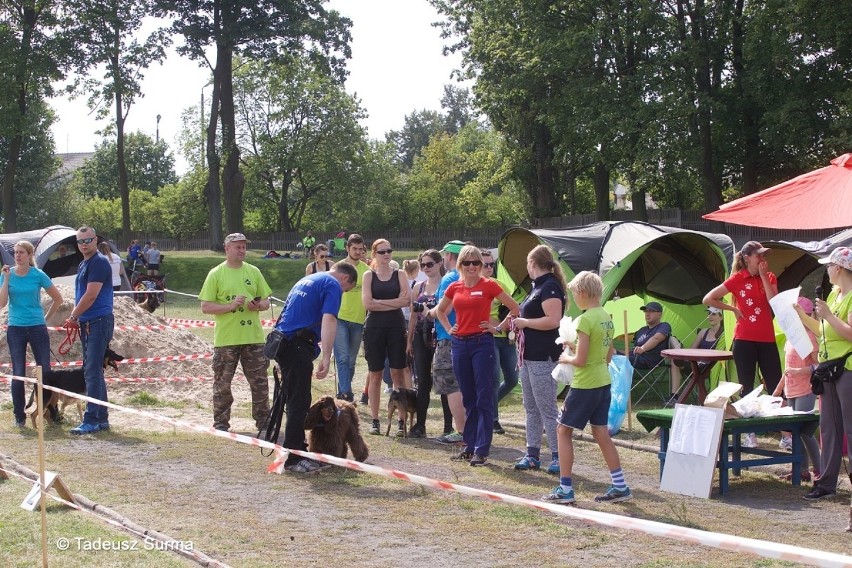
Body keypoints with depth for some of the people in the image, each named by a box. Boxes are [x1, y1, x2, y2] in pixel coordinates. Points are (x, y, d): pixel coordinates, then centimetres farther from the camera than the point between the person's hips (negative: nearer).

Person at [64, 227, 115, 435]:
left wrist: (73, 316, -9)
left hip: (99, 323, -10)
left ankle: (92, 420, -9)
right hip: (87, 324, 10)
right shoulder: (83, 265, 18)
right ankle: (101, 419, 18)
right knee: (93, 372, 12)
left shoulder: (99, 263, -12)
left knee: (93, 372, -10)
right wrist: (75, 319, 9)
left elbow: (91, 295, -18)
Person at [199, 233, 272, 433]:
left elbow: (266, 302, 14)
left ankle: (263, 420, 17)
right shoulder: (216, 274, -2)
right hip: (225, 339, -3)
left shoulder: (253, 272, 9)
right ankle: (221, 423, 14)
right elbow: (205, 307, -6)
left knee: (260, 382, 6)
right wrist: (230, 306, -18)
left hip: (253, 337, 3)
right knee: (222, 383, 4)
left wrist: (258, 305, -9)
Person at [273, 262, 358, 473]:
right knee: (299, 403, -7)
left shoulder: (306, 280, 25)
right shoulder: (333, 285, -3)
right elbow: (328, 320, -17)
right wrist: (326, 358, -23)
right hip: (298, 345, -9)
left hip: (281, 342, 9)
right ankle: (294, 458, -6)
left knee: (295, 401, 16)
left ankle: (297, 448, 23)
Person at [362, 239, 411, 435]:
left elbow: (407, 300, -7)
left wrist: (380, 302, -9)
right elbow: (367, 303, -7)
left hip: (396, 327, 0)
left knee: (398, 374, -1)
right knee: (375, 375, 4)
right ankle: (374, 420, 10)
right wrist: (394, 303, -8)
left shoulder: (399, 274, 7)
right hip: (374, 328, 0)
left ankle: (402, 420, 1)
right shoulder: (369, 275, 5)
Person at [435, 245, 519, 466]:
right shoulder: (454, 288, 9)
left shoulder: (488, 285, -3)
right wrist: (448, 328, 13)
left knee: (484, 399, -5)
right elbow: (440, 310, 27)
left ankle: (481, 450, -5)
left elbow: (514, 307, 1)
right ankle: (469, 446, 18)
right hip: (460, 344, 5)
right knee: (468, 399, 11)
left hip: (482, 344, -5)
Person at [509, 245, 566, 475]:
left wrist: (524, 322, -16)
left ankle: (558, 456, -2)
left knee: (547, 409, -7)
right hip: (530, 356, 11)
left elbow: (553, 320, -26)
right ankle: (532, 455, 19)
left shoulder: (550, 287, -15)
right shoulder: (538, 286, 15)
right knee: (531, 408, 13)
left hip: (543, 358, -11)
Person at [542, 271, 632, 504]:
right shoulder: (607, 318, 8)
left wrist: (566, 358, 0)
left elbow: (580, 360, -21)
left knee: (563, 430, 3)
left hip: (585, 385, -8)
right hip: (604, 382, 8)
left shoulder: (585, 320, -18)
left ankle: (565, 489, 4)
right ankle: (620, 487, 15)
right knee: (601, 433, 13)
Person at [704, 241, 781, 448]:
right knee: (747, 388, 4)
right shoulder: (738, 279, -3)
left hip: (767, 340, 3)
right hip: (744, 340, -3)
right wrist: (734, 309, -4)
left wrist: (764, 276, -9)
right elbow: (708, 299, -3)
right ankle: (750, 434, 11)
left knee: (776, 387, 2)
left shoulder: (770, 277, 7)